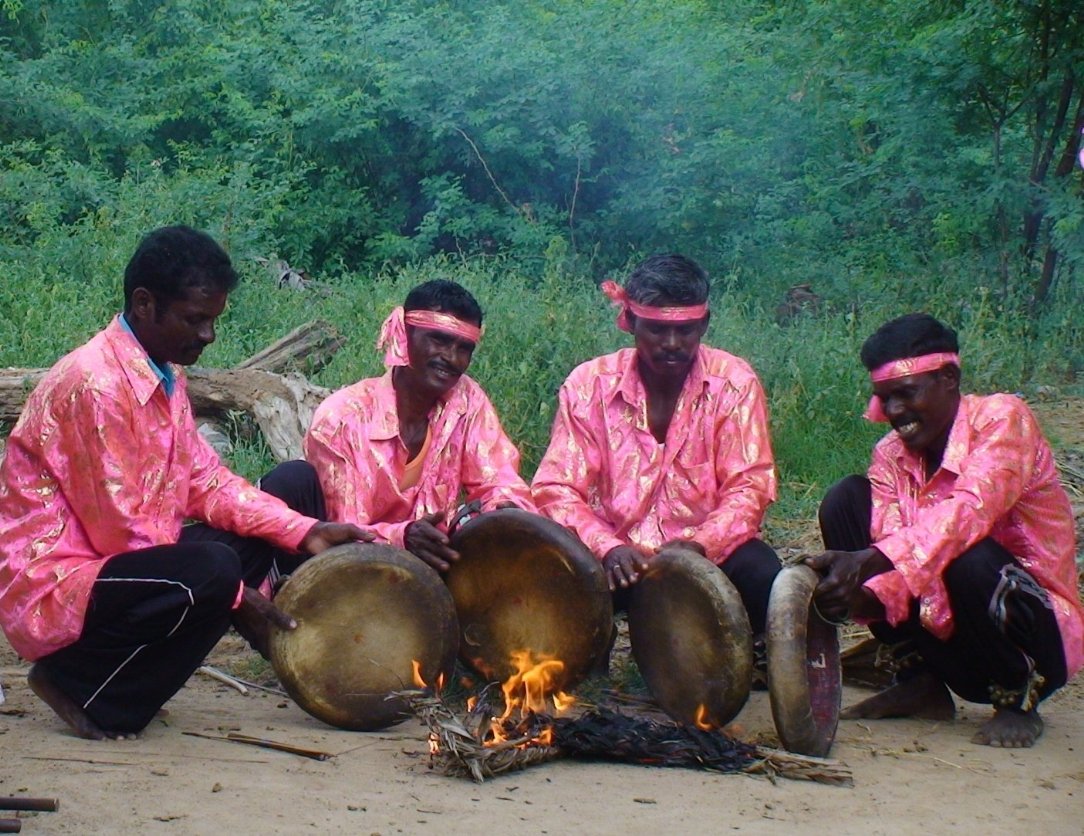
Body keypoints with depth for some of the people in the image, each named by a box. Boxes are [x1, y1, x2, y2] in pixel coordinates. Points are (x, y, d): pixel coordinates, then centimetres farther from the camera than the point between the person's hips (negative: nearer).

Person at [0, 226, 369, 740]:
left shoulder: (164, 377, 9)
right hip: (55, 593, -10)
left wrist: (306, 532, -4)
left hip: (127, 564, 10)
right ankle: (81, 686, -10)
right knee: (211, 570, -34)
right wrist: (232, 594, -16)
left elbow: (206, 483, 9)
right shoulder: (95, 383, -21)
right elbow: (121, 532, -21)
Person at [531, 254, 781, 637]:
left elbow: (748, 487, -11)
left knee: (761, 575, -31)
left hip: (706, 553, 0)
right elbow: (556, 488, -9)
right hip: (615, 557, 0)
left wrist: (699, 546, -30)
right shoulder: (589, 384, -6)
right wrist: (607, 547, -29)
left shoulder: (734, 383, -6)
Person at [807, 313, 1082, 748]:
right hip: (942, 627, 6)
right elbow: (892, 556, -10)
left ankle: (1018, 700, -8)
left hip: (1037, 634, -5)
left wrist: (867, 562, -46)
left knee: (970, 557, -37)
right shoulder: (890, 454, 1)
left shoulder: (1002, 418, -16)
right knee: (846, 499, -6)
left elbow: (970, 510, -34)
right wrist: (861, 597, -34)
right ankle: (919, 683, 2)